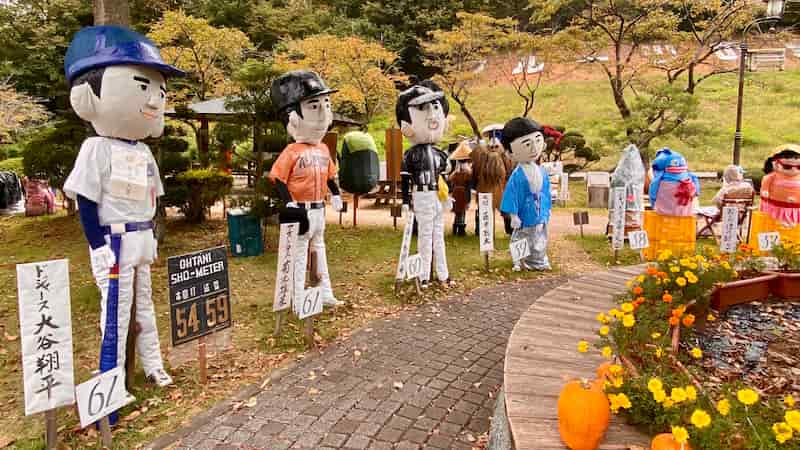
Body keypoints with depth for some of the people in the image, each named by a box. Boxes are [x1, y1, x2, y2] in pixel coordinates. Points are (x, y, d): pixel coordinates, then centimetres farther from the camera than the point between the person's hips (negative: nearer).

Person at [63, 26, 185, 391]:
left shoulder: (143, 152, 10)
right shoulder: (97, 148, -13)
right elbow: (86, 200, -14)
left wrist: (150, 235, 16)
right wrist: (98, 246, -16)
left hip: (141, 238, 8)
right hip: (114, 241, -8)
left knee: (144, 305, 16)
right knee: (116, 309, -2)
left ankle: (153, 366, 28)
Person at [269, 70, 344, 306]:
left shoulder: (323, 149, 5)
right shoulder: (292, 151, -17)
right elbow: (278, 179, -18)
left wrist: (336, 195, 14)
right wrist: (289, 204, -25)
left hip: (319, 209, 7)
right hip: (301, 209, -7)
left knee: (319, 248, 17)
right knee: (300, 252, 3)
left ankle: (325, 293, 30)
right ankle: (298, 299, 15)